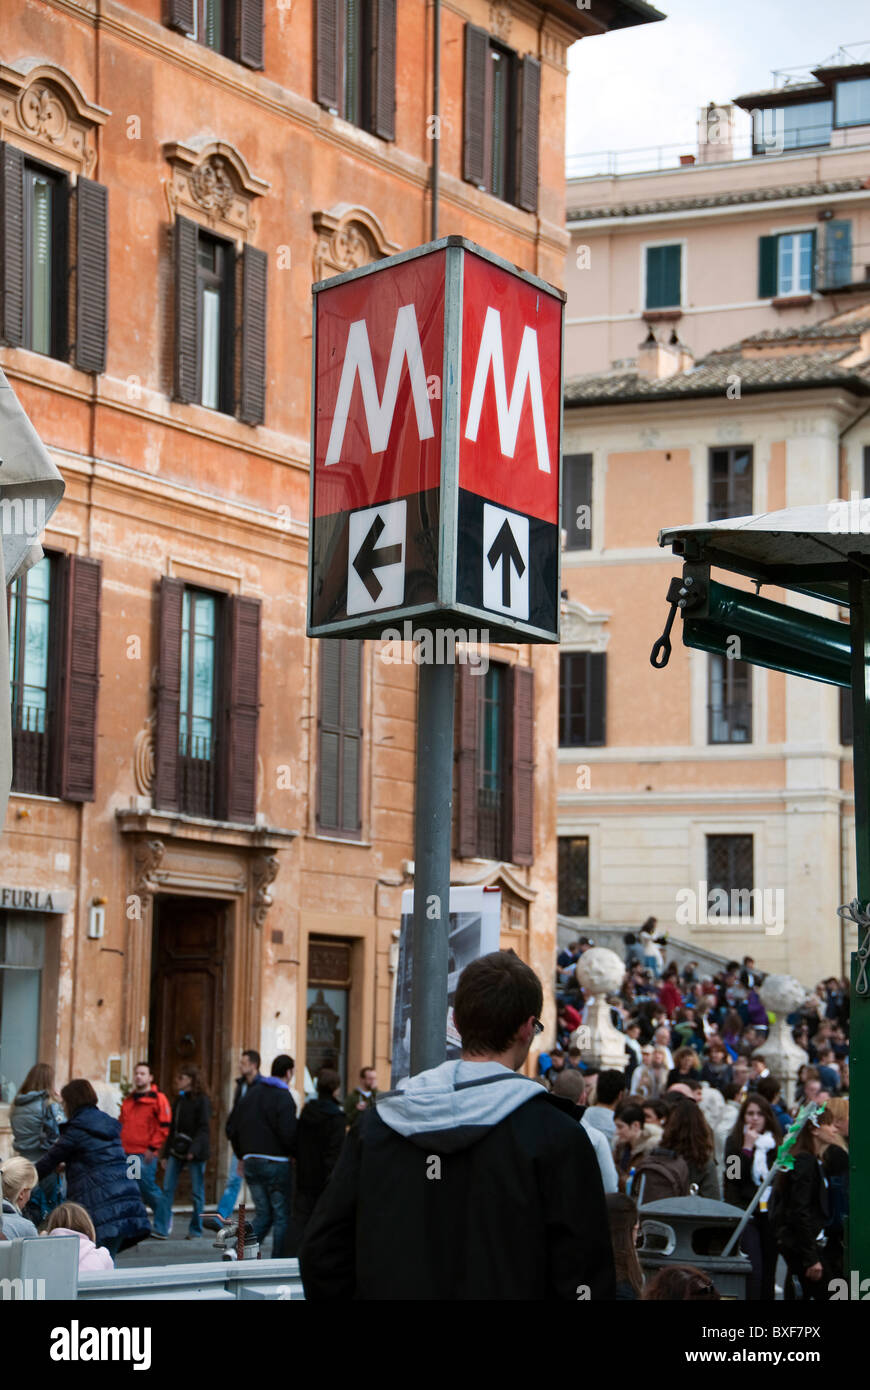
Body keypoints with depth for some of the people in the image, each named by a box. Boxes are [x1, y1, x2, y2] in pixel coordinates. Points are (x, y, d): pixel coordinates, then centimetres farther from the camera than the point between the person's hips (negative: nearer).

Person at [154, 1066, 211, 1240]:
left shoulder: (202, 1100, -6)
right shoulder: (179, 1100, 14)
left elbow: (203, 1128, -13)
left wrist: (193, 1150, -25)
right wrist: (165, 1153, 16)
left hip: (195, 1153, -6)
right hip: (177, 1151, 6)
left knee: (197, 1192, 2)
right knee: (167, 1189, -2)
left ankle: (195, 1230, 11)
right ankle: (161, 1229, -4)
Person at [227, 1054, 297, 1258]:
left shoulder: (251, 1094, 11)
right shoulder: (283, 1098, -11)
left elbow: (233, 1130, 13)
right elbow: (288, 1135, -19)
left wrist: (243, 1155, 21)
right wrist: (296, 1153, -2)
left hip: (251, 1163, 7)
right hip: (276, 1163, -7)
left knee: (263, 1214, 13)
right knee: (282, 1216, 4)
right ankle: (278, 1262, 3)